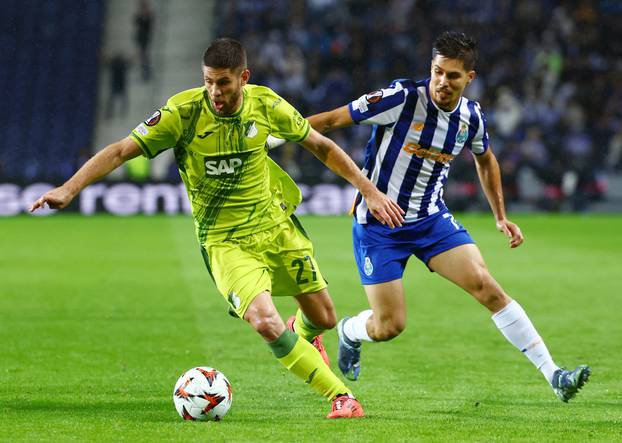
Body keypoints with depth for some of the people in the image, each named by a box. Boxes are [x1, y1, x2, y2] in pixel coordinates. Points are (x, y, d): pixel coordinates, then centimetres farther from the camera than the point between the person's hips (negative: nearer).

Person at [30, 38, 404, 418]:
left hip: (275, 225, 3)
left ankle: (303, 335, 50)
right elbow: (121, 151, -18)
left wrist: (370, 191, 4)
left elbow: (321, 145, 5)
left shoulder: (266, 104, -9)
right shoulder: (183, 112, -19)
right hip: (224, 241, -3)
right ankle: (342, 396, -12)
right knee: (264, 320, -26)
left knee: (324, 318, 9)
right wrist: (69, 189, -29)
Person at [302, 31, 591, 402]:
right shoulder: (403, 98, -20)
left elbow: (485, 159, 20)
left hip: (432, 218, 4)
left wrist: (501, 217, 19)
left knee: (486, 287, -12)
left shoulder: (471, 116, -3)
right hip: (378, 223, -4)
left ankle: (554, 375, -10)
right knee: (389, 326, -4)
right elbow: (332, 120, -17)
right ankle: (349, 332, 34)